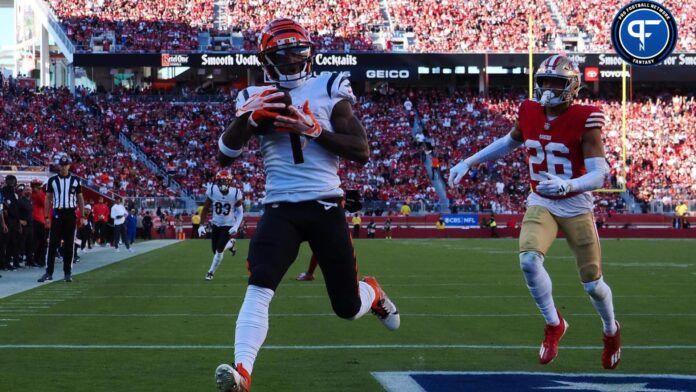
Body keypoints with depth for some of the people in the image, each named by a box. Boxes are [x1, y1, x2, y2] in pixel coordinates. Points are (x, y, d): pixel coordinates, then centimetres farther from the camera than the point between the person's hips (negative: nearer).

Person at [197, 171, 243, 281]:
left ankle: (211, 272, 11)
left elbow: (240, 212, -5)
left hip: (228, 225, -3)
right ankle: (230, 244, 39)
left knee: (219, 250, -11)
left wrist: (236, 227, -17)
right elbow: (205, 209, -4)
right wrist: (201, 225, -9)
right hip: (216, 224, 3)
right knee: (215, 250, 6)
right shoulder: (212, 191, -16)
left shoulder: (235, 193, -19)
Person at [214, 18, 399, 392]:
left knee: (348, 308, 8)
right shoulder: (257, 98, 7)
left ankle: (372, 291, 45)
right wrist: (247, 117, -16)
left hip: (325, 207, 0)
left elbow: (362, 152, -5)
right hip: (281, 209, 0)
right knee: (258, 288, -24)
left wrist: (314, 130, -18)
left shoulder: (329, 90, 2)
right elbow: (224, 157, 1)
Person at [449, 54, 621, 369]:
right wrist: (469, 163, 14)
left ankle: (611, 330, 38)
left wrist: (567, 185, -41)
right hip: (541, 204, 3)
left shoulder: (584, 120, -18)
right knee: (529, 260, -24)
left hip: (576, 206, -3)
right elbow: (510, 142, 18)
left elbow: (599, 174, -22)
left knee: (592, 283, 5)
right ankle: (553, 324, 0)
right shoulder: (529, 113, -4)